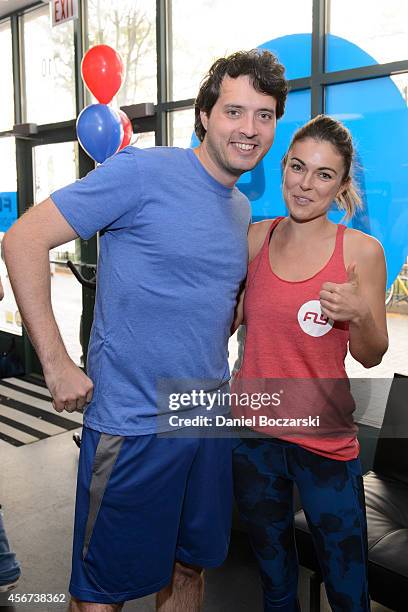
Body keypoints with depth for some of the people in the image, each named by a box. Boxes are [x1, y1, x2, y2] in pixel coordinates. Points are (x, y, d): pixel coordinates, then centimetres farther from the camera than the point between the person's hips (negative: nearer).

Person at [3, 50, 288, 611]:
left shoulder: (242, 211, 9)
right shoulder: (143, 171, -13)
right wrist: (56, 363, -18)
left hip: (210, 418, 7)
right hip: (132, 426, -6)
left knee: (188, 566, 23)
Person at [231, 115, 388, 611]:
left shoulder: (362, 250, -8)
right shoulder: (256, 238, 0)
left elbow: (371, 356, -3)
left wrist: (359, 315, -22)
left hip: (325, 440, -2)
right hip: (253, 431, 3)